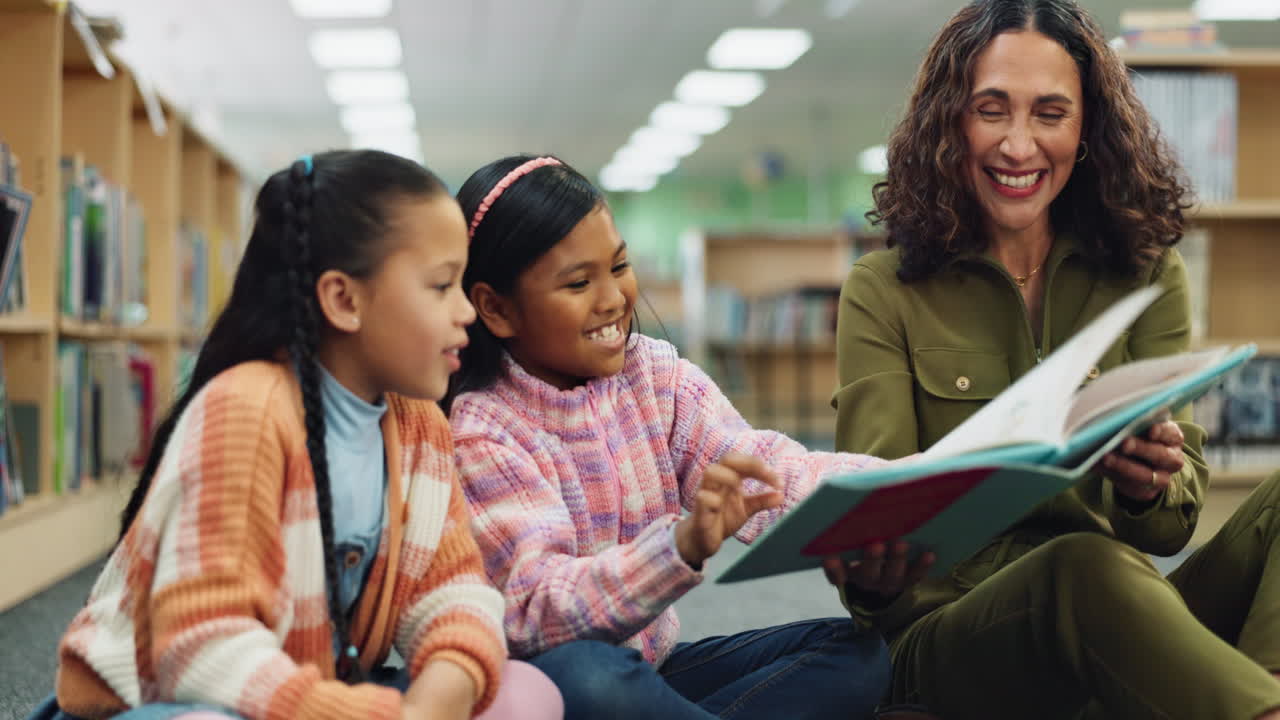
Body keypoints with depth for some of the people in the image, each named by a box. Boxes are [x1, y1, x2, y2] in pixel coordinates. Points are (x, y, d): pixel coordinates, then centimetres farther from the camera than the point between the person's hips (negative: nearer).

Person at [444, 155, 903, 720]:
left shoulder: (656, 377, 3)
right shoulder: (479, 432, -15)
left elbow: (769, 472, -12)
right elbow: (537, 608, -26)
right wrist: (685, 543, -44)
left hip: (649, 669, 6)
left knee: (856, 651, -10)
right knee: (589, 674, -39)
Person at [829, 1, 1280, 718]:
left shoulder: (1149, 274, 10)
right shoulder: (883, 292, 4)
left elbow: (1174, 520, 2)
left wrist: (1149, 486, -24)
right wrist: (868, 576, -32)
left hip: (1117, 625, 3)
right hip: (950, 635, -3)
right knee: (1086, 567, -37)